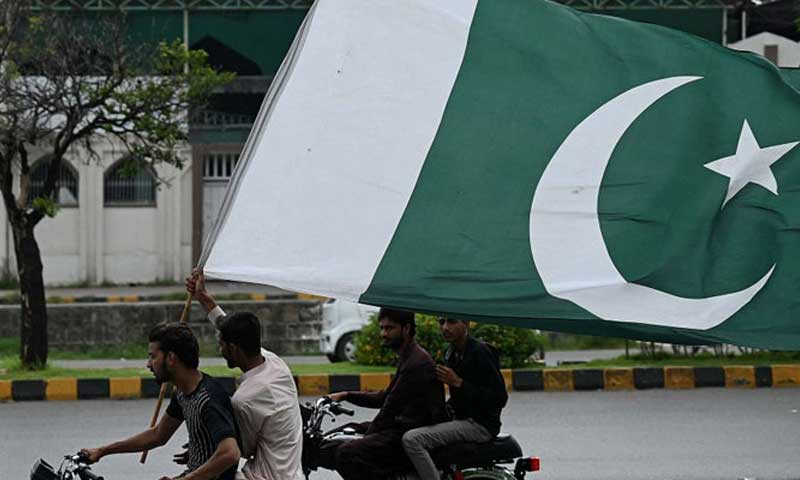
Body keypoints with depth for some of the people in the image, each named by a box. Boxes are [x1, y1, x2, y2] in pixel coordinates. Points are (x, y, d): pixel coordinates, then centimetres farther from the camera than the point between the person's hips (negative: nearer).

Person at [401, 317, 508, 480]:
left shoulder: (480, 352, -14)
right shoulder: (451, 354, 15)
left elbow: (500, 398, -20)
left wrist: (458, 382, -21)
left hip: (480, 424, -10)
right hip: (461, 418, 10)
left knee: (412, 439, -24)